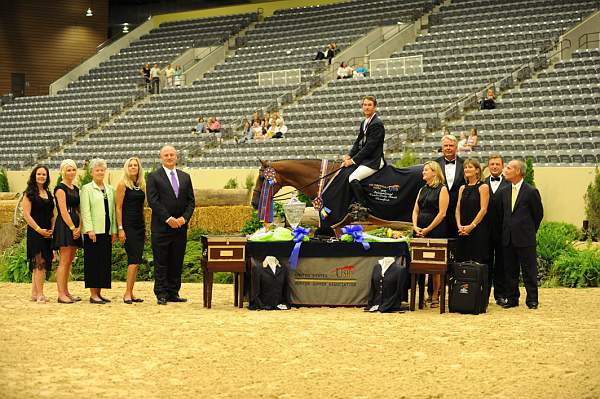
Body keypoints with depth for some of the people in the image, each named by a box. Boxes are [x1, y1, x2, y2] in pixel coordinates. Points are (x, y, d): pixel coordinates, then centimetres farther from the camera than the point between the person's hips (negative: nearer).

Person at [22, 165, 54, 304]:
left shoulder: (48, 194, 16)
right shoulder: (29, 193, -4)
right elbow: (26, 214, -10)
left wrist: (52, 230, 3)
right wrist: (39, 229, -14)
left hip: (47, 234, 7)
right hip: (35, 233, -7)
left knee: (41, 264, 8)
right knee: (40, 263, -12)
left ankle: (34, 293, 14)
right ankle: (40, 295, -13)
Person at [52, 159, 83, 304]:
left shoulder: (76, 189, 17)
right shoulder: (60, 188, -7)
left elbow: (79, 210, 14)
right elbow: (63, 211, -13)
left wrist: (79, 227, 0)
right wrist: (72, 228, -14)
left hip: (75, 226, 8)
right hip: (64, 226, -8)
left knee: (69, 261, 9)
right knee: (64, 261, -9)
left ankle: (66, 292, 13)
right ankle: (61, 294, -9)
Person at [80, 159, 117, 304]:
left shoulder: (110, 189, 16)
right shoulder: (87, 188, 0)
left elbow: (113, 210, 15)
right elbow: (85, 211, -7)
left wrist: (114, 230, 8)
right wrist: (89, 229, -15)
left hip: (107, 231, 6)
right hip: (93, 232, -6)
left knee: (105, 262, 6)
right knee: (93, 262, -4)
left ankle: (99, 293, 12)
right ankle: (93, 294, -3)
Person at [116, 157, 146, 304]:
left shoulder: (141, 185, 13)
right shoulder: (123, 185, -5)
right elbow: (118, 208, -8)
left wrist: (145, 228, 16)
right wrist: (120, 229, -14)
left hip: (140, 226, 7)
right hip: (128, 226, -6)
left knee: (135, 261, 6)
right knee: (134, 260, -13)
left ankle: (130, 293, 10)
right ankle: (127, 293, -9)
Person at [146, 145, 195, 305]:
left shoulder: (185, 177, 14)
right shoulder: (154, 177, 0)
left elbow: (191, 201, 11)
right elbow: (153, 201, -9)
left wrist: (184, 218, -6)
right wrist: (168, 219, -15)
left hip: (180, 226, 4)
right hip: (161, 227, -4)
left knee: (176, 262, 6)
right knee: (161, 263, -2)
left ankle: (173, 293, 12)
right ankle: (161, 294, 2)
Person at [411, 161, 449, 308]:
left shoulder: (442, 189, -3)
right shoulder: (422, 190, 17)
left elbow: (442, 213, -9)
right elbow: (415, 210, 16)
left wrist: (428, 229, -11)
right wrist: (415, 226, -1)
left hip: (436, 230, -6)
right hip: (420, 232, 6)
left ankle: (435, 296, 0)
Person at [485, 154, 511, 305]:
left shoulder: (509, 185, 2)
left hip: (502, 230, -2)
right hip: (485, 230, 2)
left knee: (501, 264, 4)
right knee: (485, 263, 6)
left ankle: (500, 295, 10)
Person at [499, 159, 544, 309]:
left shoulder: (531, 192, -6)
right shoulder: (504, 192, 10)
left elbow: (538, 214, 1)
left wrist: (530, 231, 7)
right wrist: (506, 230, 12)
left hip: (525, 239, -5)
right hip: (508, 238, 5)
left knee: (529, 270, 0)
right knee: (510, 270, 8)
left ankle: (532, 300, 7)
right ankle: (512, 298, 16)